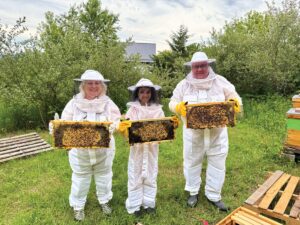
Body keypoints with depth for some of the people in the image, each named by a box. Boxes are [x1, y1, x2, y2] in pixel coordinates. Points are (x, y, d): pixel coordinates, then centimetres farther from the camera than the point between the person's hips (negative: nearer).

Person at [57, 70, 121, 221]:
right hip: (80, 150, 0)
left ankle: (104, 201, 43)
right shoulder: (74, 102, -5)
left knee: (103, 177, 19)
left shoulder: (107, 102, -5)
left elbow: (117, 121, -5)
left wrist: (112, 126, -26)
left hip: (103, 149, 1)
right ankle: (78, 206, 39)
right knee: (80, 179, 15)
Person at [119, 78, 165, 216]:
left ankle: (148, 202, 33)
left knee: (150, 175, 14)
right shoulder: (133, 109, -3)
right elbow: (126, 128, -8)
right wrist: (122, 127, -29)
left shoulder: (158, 109, 1)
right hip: (136, 147, -1)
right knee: (135, 176, 9)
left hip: (152, 148, 2)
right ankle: (135, 205, 26)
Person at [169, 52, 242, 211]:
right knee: (192, 162, 12)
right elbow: (172, 103, 2)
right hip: (193, 132, 0)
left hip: (217, 132, 1)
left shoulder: (220, 81, 1)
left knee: (217, 163, 9)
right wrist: (179, 107, -20)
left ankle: (214, 195, 29)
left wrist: (235, 102, -18)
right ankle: (193, 192, 34)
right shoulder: (184, 84, 1)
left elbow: (234, 97, 6)